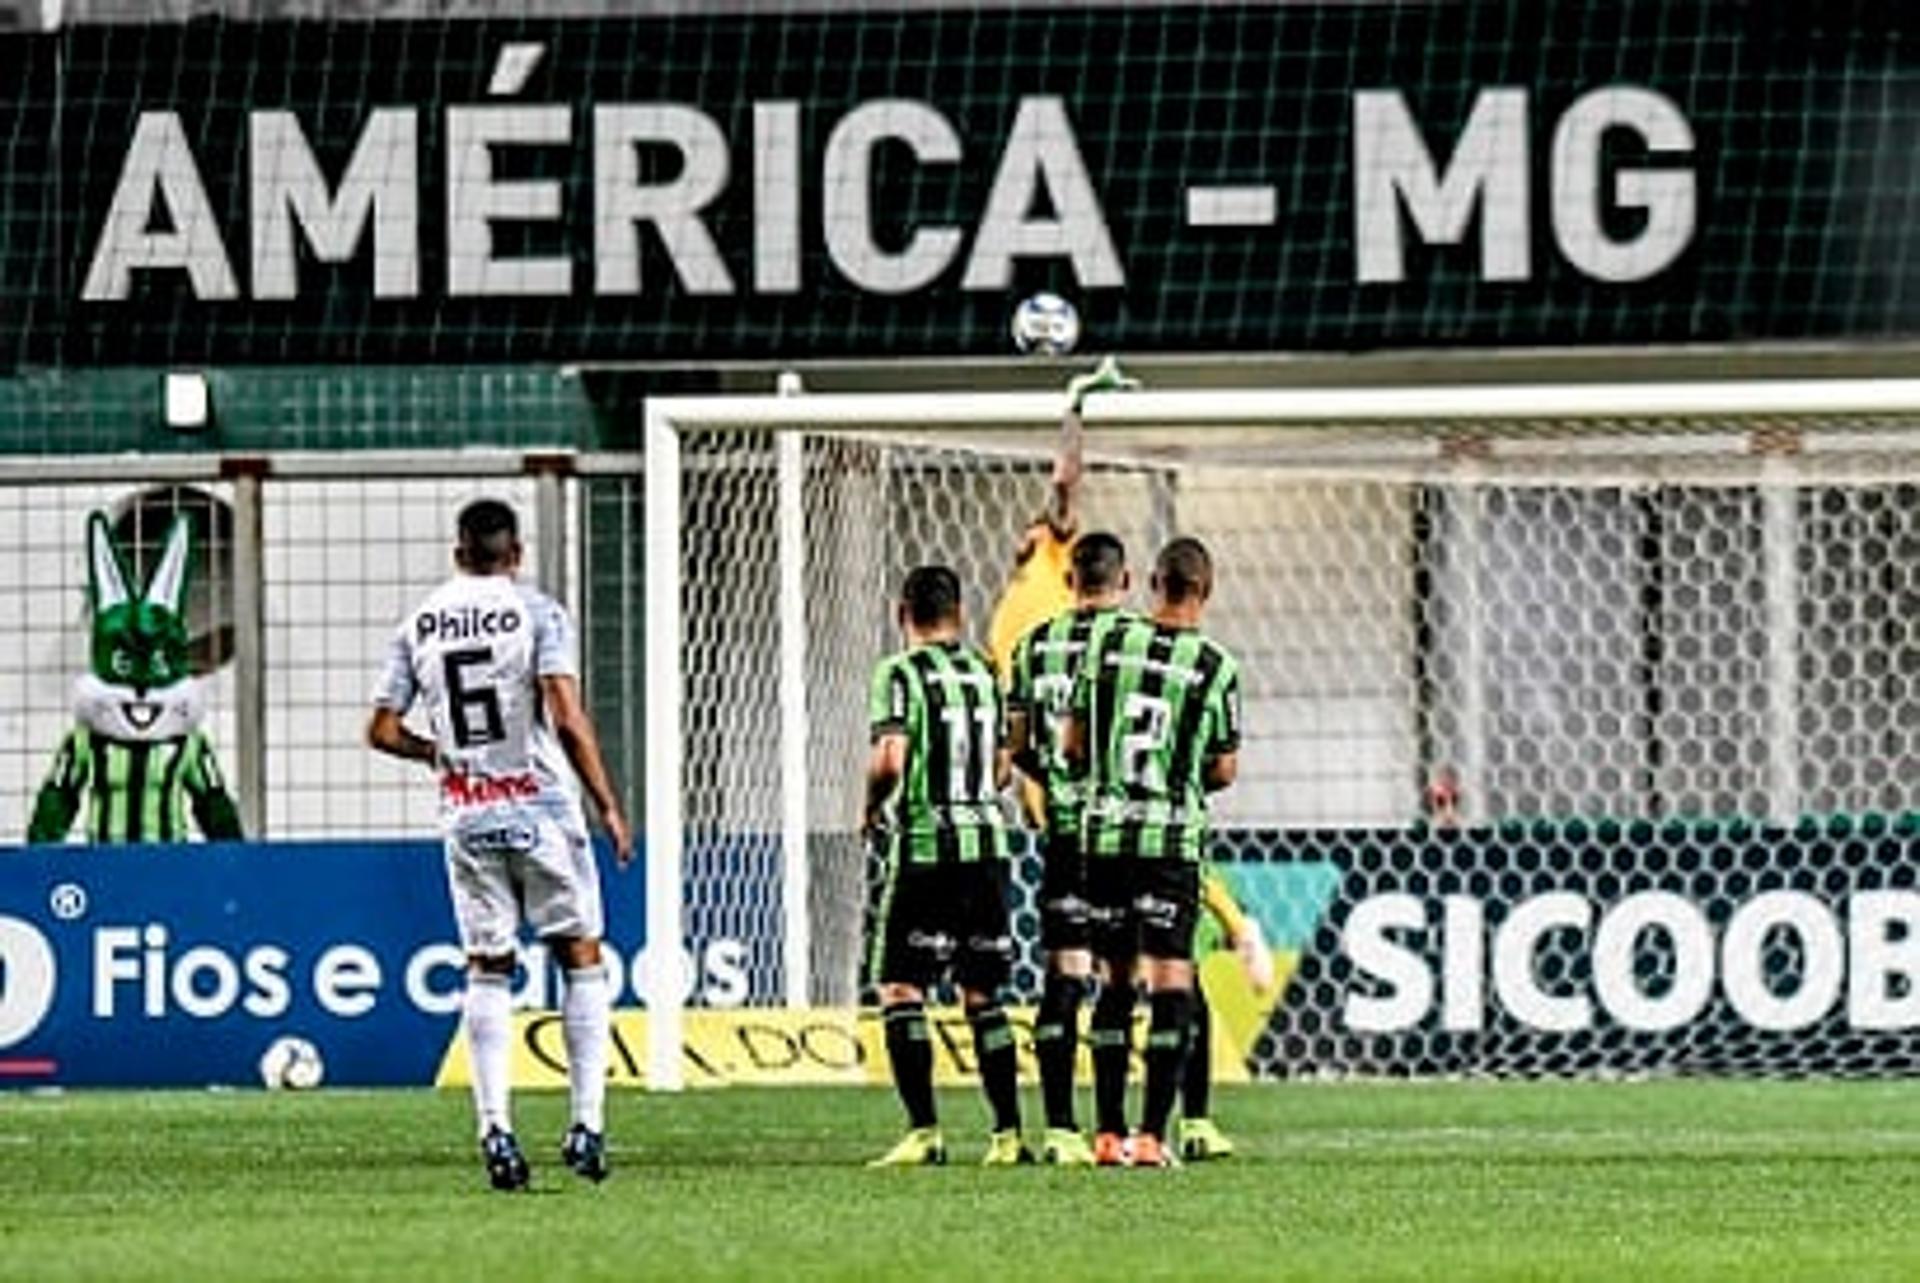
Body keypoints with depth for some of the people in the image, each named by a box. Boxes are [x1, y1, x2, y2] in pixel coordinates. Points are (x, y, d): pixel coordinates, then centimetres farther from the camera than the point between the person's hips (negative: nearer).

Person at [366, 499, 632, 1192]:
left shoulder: (419, 625, 7)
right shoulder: (538, 613, -5)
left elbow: (383, 730, 8)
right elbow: (567, 718, -14)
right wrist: (609, 805, -8)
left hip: (465, 816, 3)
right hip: (540, 808, -3)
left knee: (486, 970, 9)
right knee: (581, 957, 7)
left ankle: (495, 1128, -1)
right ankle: (587, 1123, 0)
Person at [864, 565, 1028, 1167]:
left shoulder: (902, 673, -7)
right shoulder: (986, 675, 11)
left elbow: (890, 758, -18)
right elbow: (1003, 769, 15)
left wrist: (873, 806, 0)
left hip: (925, 850, -5)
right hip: (987, 844, 5)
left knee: (900, 989, -1)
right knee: (982, 995, 12)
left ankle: (923, 1132, -11)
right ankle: (1008, 1133, 8)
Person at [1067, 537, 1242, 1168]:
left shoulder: (1109, 644, 1)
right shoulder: (1216, 667, -5)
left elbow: (1073, 744, 7)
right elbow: (1225, 769, 2)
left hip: (1104, 831, 3)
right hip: (1172, 836, -3)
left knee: (1116, 980, 13)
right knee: (1172, 984, -2)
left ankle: (1108, 1132, 14)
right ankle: (1152, 1134, -10)